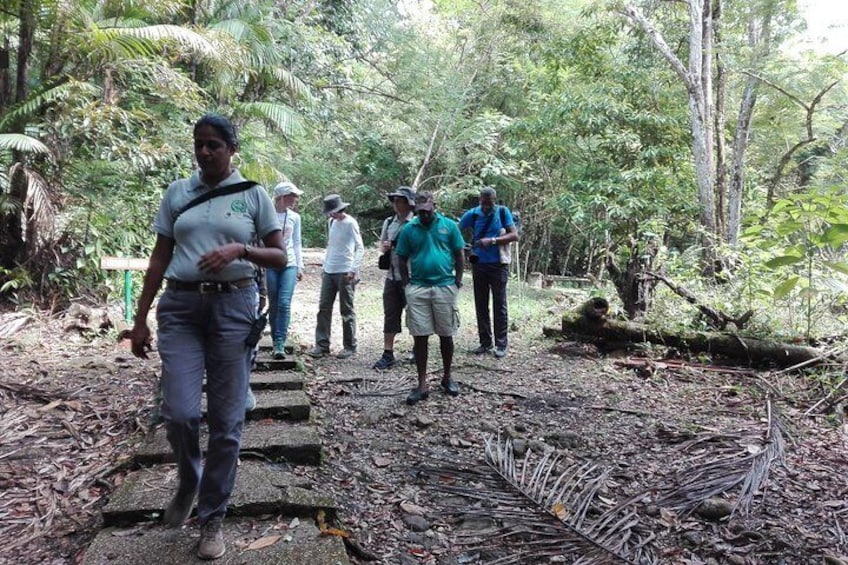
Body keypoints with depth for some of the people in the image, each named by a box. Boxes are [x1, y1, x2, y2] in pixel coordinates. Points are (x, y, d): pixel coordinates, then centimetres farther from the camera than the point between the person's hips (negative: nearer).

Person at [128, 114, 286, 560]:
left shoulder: (253, 194, 4)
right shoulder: (176, 193, 10)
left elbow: (280, 257, 3)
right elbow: (159, 259, 11)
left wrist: (240, 249, -17)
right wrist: (140, 319, 8)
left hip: (233, 306, -1)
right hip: (181, 306, 2)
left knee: (226, 421, 2)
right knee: (179, 413, -8)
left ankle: (212, 518, 18)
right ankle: (188, 482, 26)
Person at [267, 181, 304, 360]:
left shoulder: (294, 217, 8)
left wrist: (300, 267, 10)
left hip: (289, 265, 2)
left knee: (284, 303, -11)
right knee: (273, 305, 5)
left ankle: (280, 344, -9)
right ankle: (276, 341, 17)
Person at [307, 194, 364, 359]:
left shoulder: (350, 223, -9)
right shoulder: (332, 222, 12)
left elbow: (360, 248, -11)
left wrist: (353, 270, -18)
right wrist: (325, 266, 18)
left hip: (344, 273, -7)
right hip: (329, 271, 7)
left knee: (347, 311, 2)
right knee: (324, 308, 5)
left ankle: (350, 347, 12)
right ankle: (322, 345, 11)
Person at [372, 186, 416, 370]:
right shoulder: (389, 222, 10)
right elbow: (382, 245, 18)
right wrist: (384, 247, -4)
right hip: (391, 277, 5)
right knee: (390, 316, 6)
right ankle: (388, 355, 12)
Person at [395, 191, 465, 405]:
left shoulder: (449, 226, 3)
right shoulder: (408, 229, 4)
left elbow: (459, 255, 6)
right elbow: (402, 260, 9)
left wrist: (457, 281, -1)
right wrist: (407, 283, 0)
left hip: (445, 287, 0)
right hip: (418, 289, 1)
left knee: (446, 335, 8)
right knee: (420, 337, 1)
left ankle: (447, 377, 26)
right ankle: (422, 385, 8)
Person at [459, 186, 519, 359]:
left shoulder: (503, 212, -3)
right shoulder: (473, 214, 0)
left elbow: (515, 236, -9)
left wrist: (492, 241, -19)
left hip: (498, 265, -2)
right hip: (479, 265, 3)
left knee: (499, 305, 1)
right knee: (481, 305, 8)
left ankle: (501, 344, 8)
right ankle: (485, 342, 18)